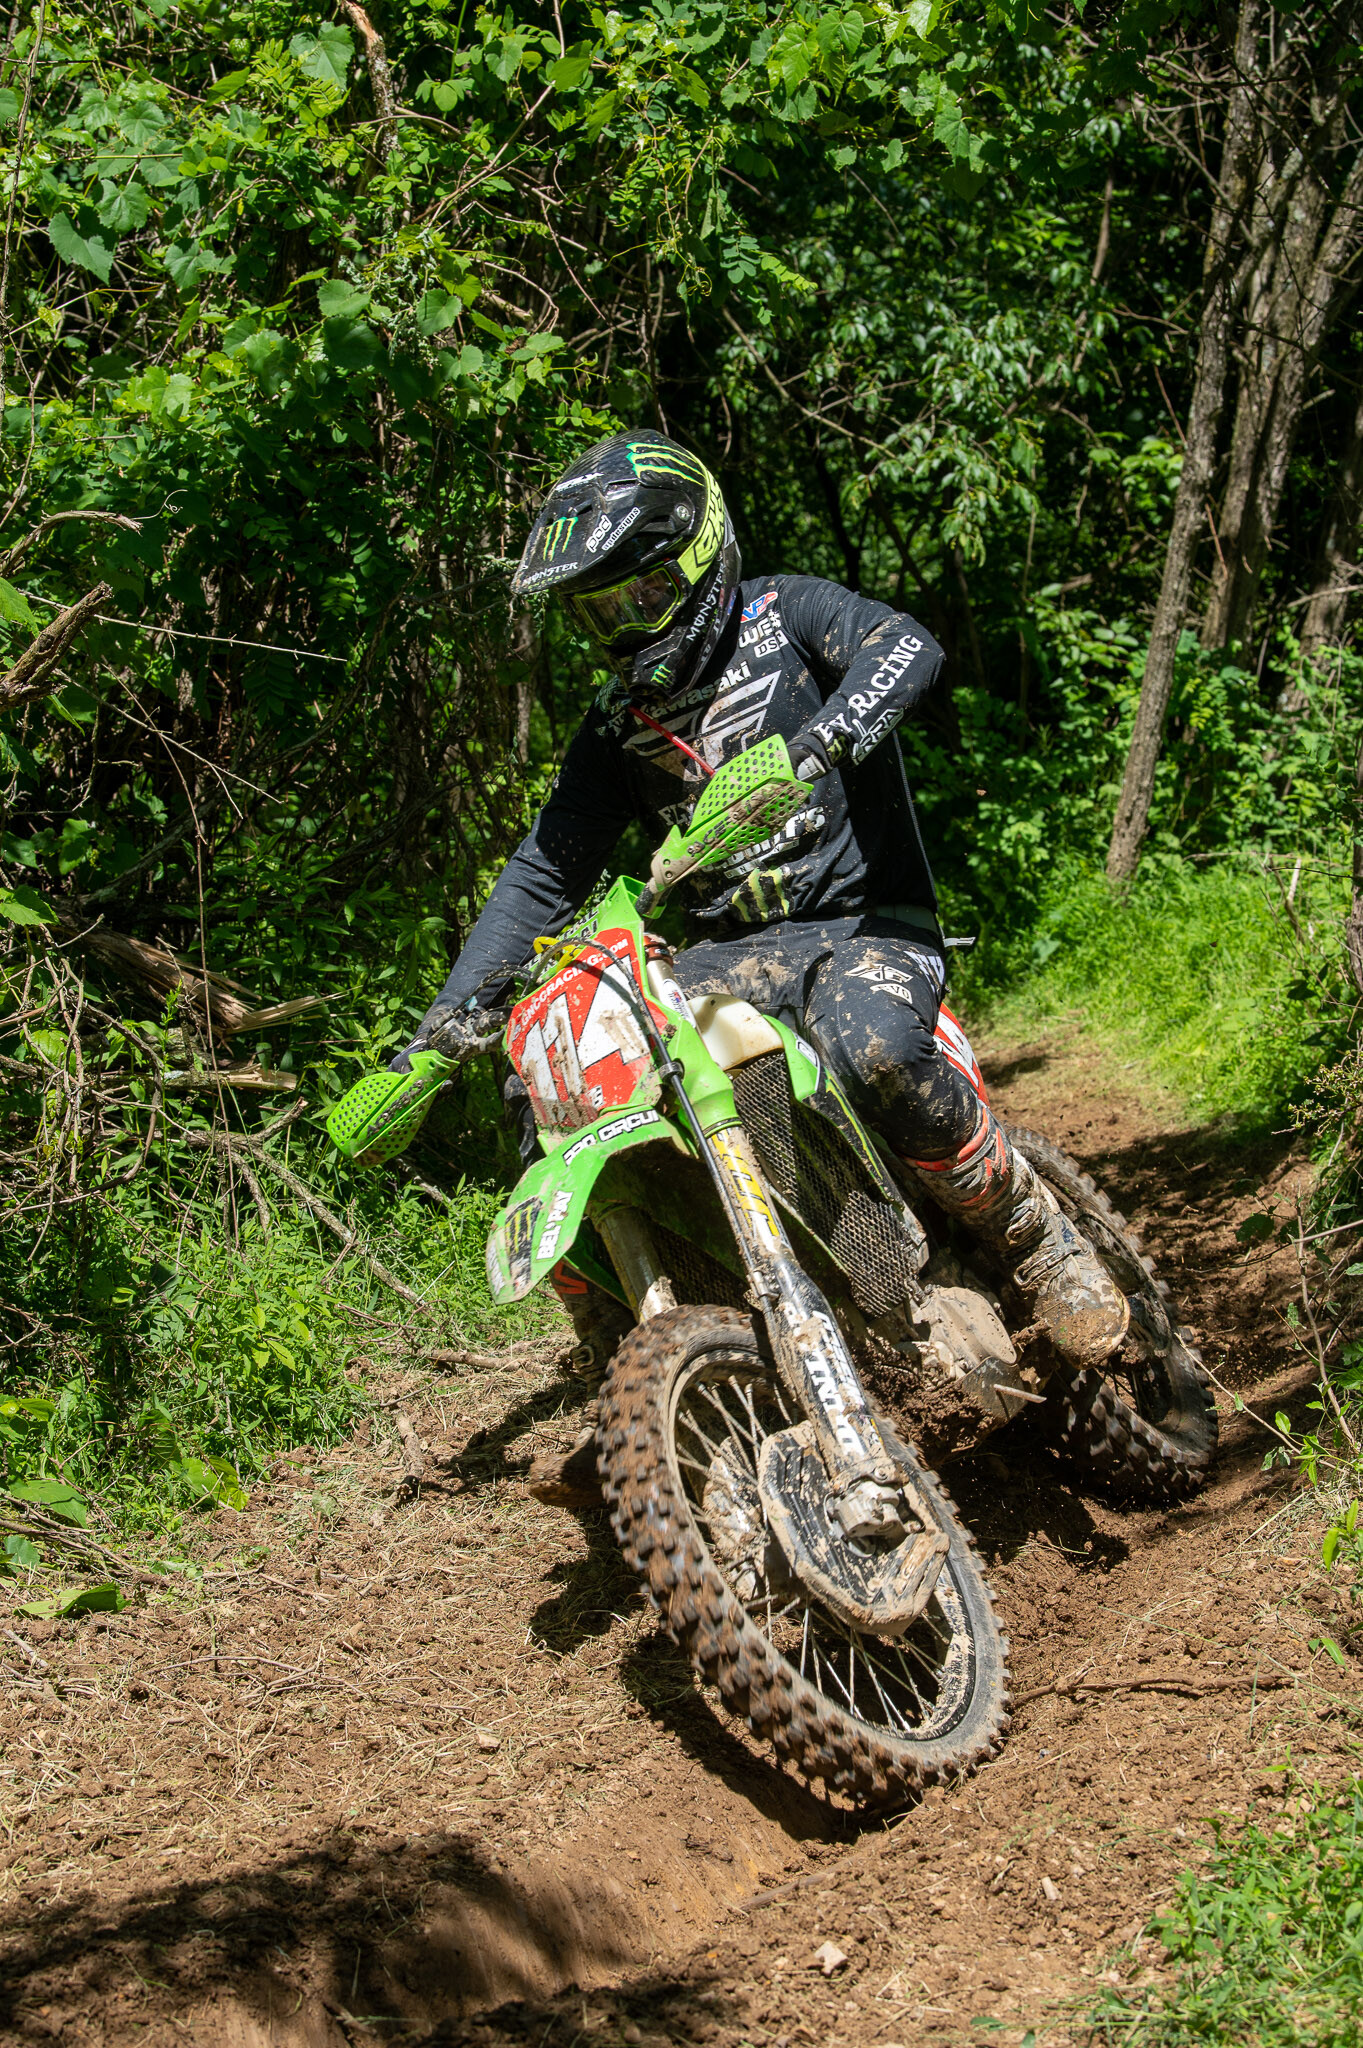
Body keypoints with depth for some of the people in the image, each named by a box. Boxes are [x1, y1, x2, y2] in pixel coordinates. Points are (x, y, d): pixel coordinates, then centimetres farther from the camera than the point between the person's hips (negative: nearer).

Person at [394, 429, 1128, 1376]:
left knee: (871, 1048, -39)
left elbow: (908, 645, -20)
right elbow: (544, 871, 14)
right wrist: (453, 1015, 2)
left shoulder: (785, 614, 1)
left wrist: (817, 741, -40)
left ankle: (1042, 1243, -16)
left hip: (864, 921, -5)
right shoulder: (616, 727, 14)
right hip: (730, 954, 5)